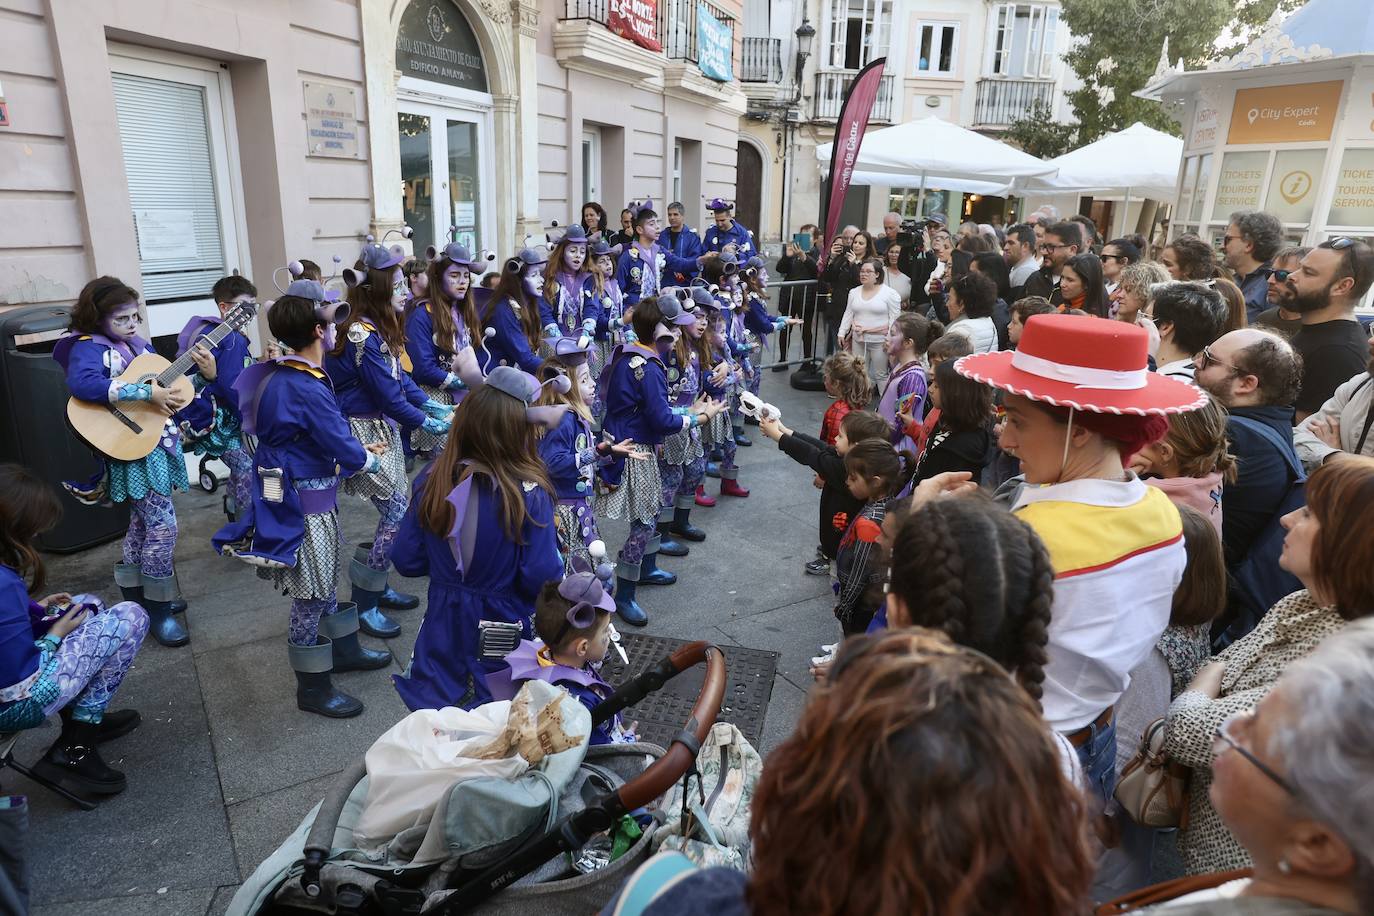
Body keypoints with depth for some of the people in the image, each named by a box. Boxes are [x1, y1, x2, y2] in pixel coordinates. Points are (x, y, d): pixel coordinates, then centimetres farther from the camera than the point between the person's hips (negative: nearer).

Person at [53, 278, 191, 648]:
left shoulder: (138, 344, 11)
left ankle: (134, 597, 33)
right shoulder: (88, 348, -14)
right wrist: (148, 392, -35)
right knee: (163, 525, -9)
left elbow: (167, 382, 18)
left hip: (160, 442, 8)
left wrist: (203, 373, 0)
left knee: (142, 522, 18)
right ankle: (157, 611, 4)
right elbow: (82, 384, -35)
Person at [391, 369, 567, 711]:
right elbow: (543, 579, -23)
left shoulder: (431, 480, -11)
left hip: (443, 631, 4)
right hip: (504, 636, -3)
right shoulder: (528, 493, -24)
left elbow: (407, 562, -3)